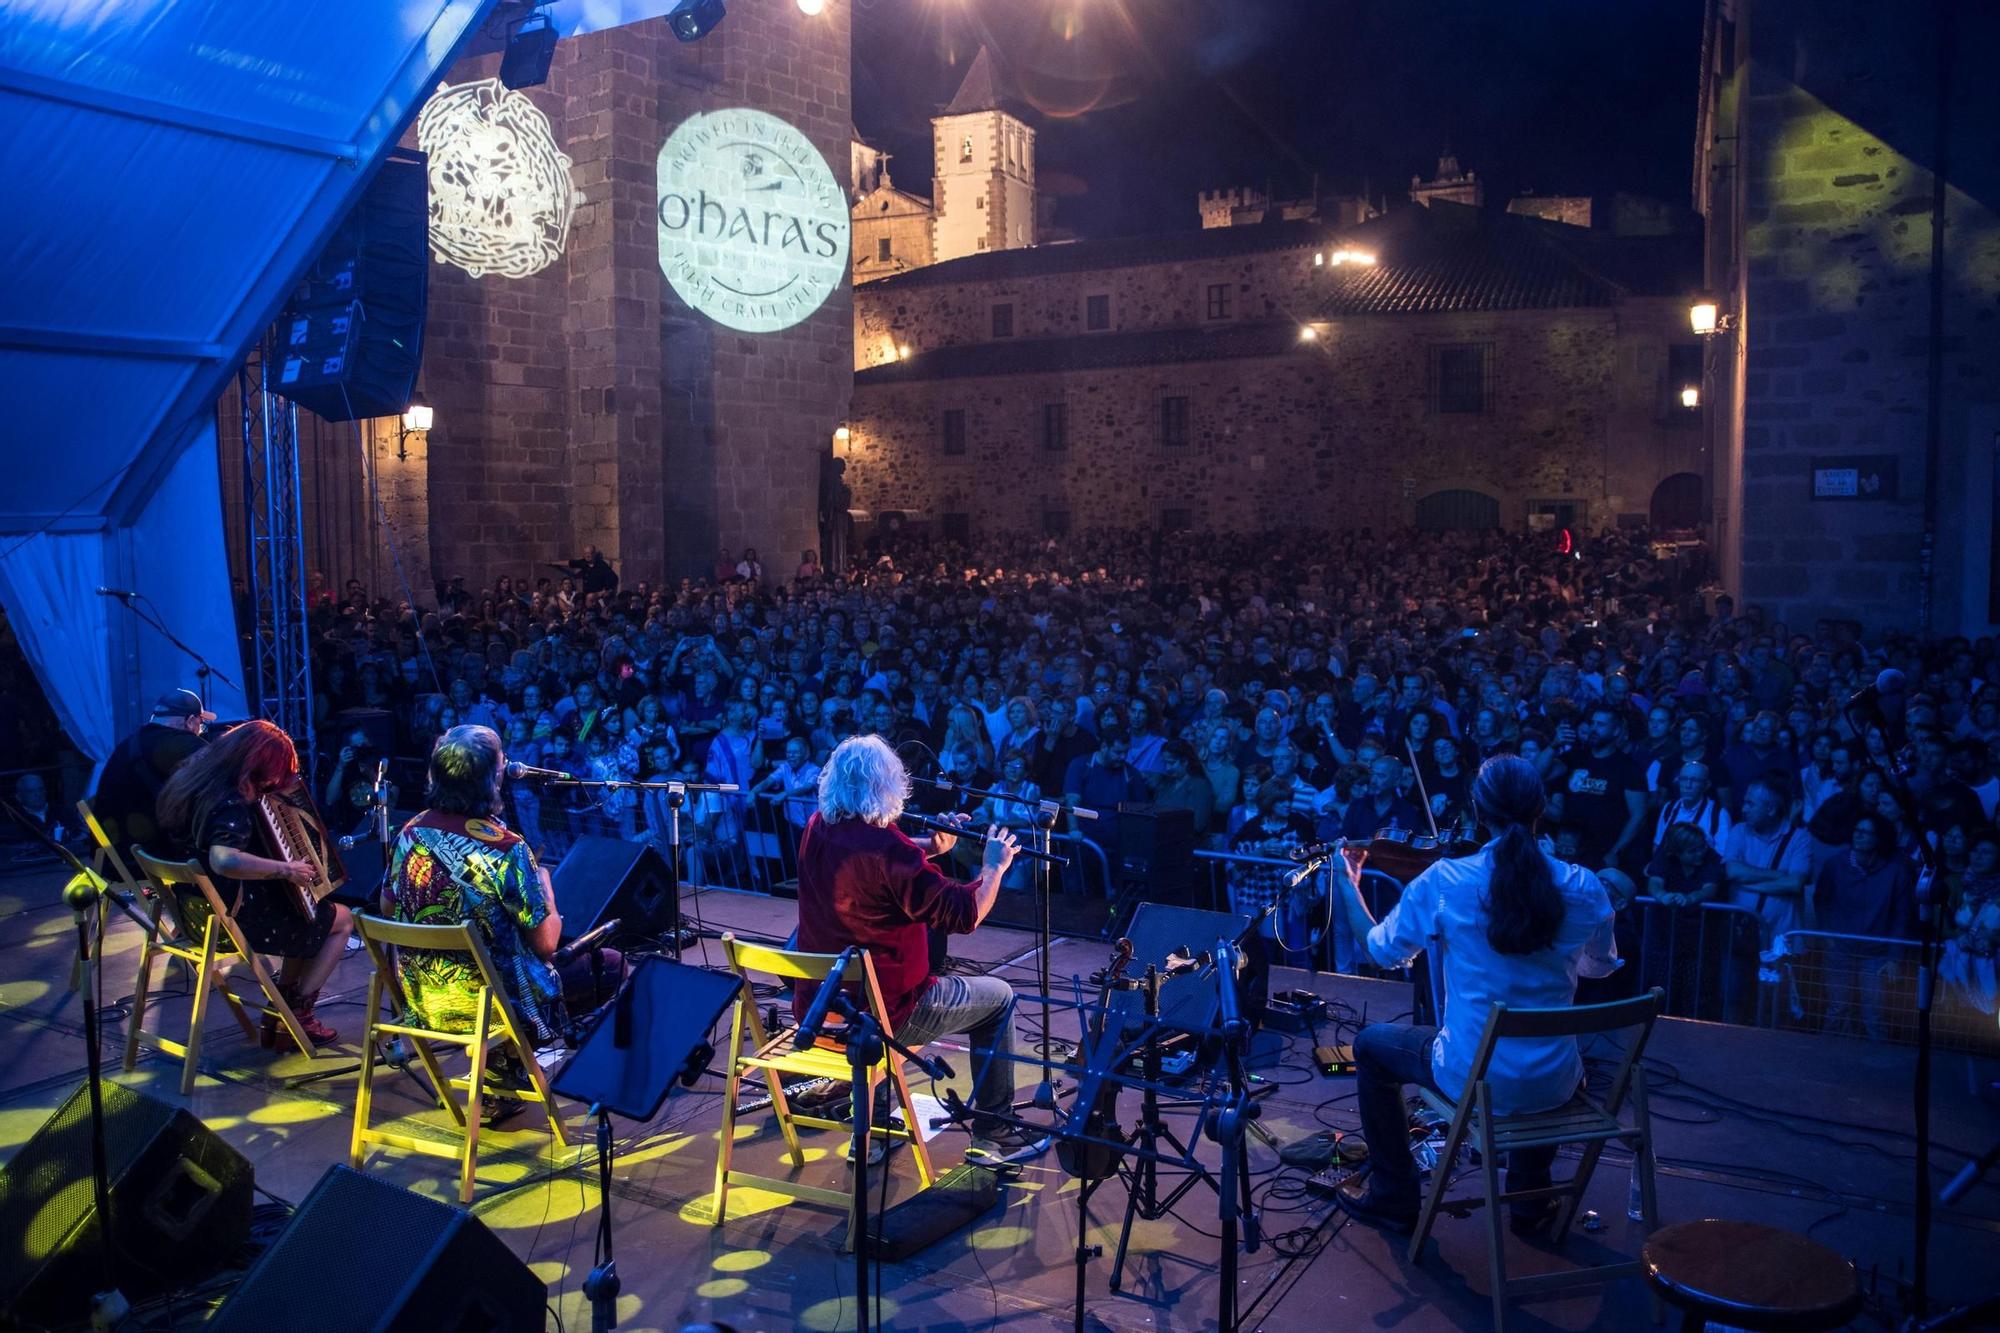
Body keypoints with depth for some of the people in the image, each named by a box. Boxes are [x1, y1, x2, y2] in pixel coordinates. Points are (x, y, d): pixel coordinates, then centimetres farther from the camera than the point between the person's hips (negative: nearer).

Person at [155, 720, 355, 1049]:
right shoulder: (232, 805, -28)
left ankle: (280, 1014, 25)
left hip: (197, 911, 9)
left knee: (309, 915, 27)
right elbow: (223, 860, -46)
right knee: (342, 920, 9)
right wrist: (286, 869, -34)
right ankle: (298, 1017, 11)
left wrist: (275, 795, 11)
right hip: (236, 919, -9)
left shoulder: (193, 778, 1)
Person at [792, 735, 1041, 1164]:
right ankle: (993, 1136, 20)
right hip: (882, 1013, -7)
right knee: (998, 998, 13)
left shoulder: (815, 831, -1)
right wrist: (994, 867, -4)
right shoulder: (888, 848, -24)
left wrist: (931, 847, 10)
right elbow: (966, 915, -20)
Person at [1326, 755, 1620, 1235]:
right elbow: (1600, 966, 10)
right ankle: (1530, 1200, 44)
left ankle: (1394, 1197, 31)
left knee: (1372, 1044, 26)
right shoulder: (1584, 887, -10)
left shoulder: (1444, 882, -16)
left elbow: (1382, 949, 0)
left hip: (1473, 1078, -3)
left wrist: (1348, 882, 14)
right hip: (1553, 1086, 3)